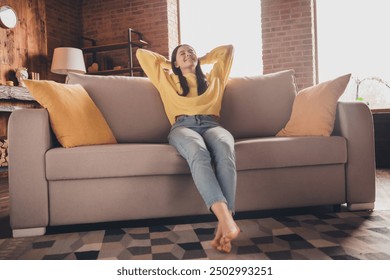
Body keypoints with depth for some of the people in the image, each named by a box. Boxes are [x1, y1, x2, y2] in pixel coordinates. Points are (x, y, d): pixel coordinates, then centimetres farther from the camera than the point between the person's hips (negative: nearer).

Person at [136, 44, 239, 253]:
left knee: (225, 151, -39)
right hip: (183, 126, -1)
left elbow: (228, 49, 45)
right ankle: (225, 217, -57)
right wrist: (167, 63, 45)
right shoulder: (167, 80, 32)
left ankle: (223, 224, -51)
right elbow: (141, 54, 40)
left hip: (212, 125, 1)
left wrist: (202, 59, 49)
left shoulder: (213, 79, 35)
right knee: (198, 154, -41)